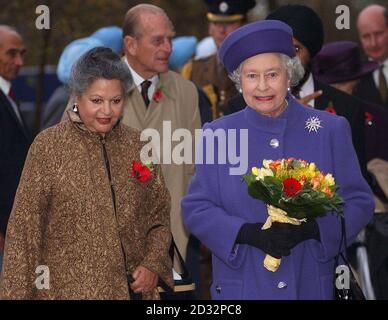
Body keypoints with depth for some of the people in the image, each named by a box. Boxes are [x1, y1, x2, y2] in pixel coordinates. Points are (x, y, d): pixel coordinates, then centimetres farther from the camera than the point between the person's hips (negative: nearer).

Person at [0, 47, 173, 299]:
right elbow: (24, 227, -5)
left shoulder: (139, 146, 5)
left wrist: (152, 265, -4)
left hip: (134, 288, 3)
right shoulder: (48, 146, -5)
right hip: (69, 290, -3)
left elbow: (160, 219, 12)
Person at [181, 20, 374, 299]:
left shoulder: (330, 131, 0)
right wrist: (248, 233, -18)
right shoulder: (218, 135, 1)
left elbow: (358, 203, 0)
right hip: (240, 286, 0)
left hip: (310, 285, 1)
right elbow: (196, 208, -1)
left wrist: (311, 229, -18)